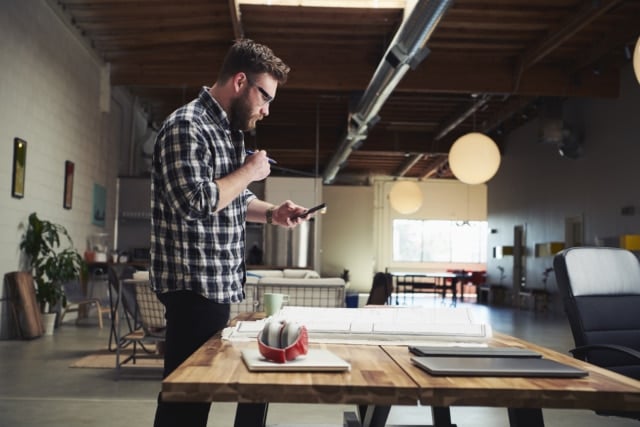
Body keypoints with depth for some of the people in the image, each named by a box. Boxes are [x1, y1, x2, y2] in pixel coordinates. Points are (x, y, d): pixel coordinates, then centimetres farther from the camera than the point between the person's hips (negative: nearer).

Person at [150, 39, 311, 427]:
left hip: (218, 285, 9)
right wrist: (249, 172, -14)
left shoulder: (230, 130, 15)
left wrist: (272, 214, 5)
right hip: (194, 285, -9)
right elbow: (196, 202, -26)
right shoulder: (187, 126, -15)